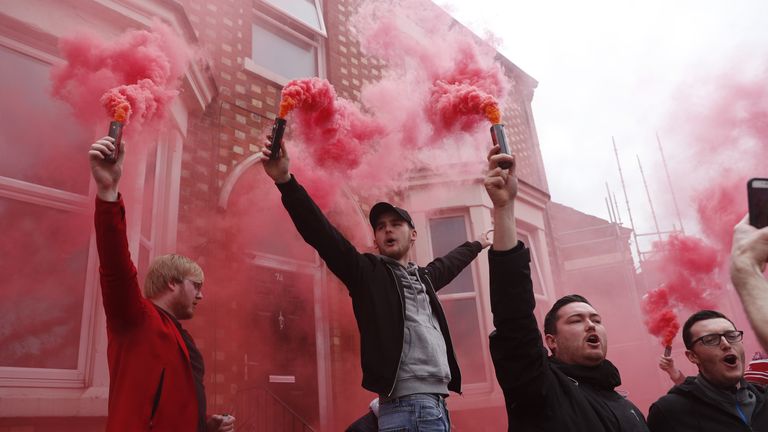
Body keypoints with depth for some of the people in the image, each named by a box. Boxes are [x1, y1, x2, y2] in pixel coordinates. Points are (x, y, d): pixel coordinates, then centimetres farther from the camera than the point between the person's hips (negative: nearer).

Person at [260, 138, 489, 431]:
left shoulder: (422, 277, 18)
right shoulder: (367, 271, 0)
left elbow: (448, 263, 39)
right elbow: (322, 234, -13)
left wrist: (476, 245, 57)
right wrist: (286, 182, -24)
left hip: (437, 405, 7)